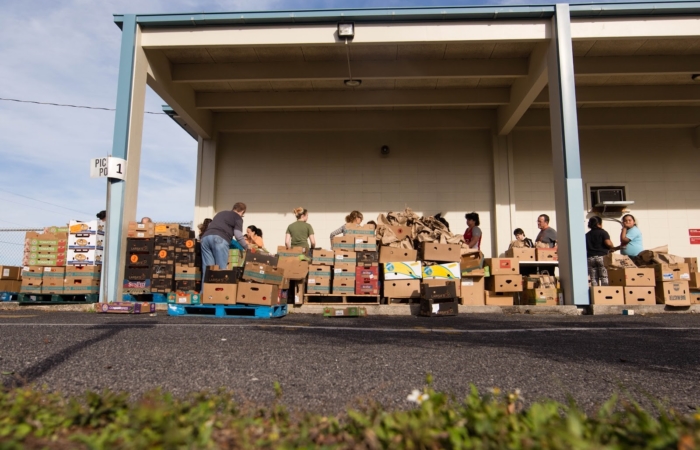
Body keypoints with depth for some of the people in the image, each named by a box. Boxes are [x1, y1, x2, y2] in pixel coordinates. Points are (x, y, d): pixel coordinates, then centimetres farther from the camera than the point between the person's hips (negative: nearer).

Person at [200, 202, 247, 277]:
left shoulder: (220, 213, 36)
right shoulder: (238, 218, 16)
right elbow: (238, 235, 2)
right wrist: (247, 247, 14)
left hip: (206, 237, 6)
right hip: (220, 239, -6)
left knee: (207, 269, 4)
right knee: (221, 269, -4)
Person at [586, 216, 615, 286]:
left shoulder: (587, 235, 14)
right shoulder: (603, 232, 0)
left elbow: (585, 248, 11)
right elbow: (608, 243, -12)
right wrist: (612, 247, 6)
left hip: (590, 258, 4)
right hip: (602, 257, -4)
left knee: (594, 279, 2)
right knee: (604, 277, -2)